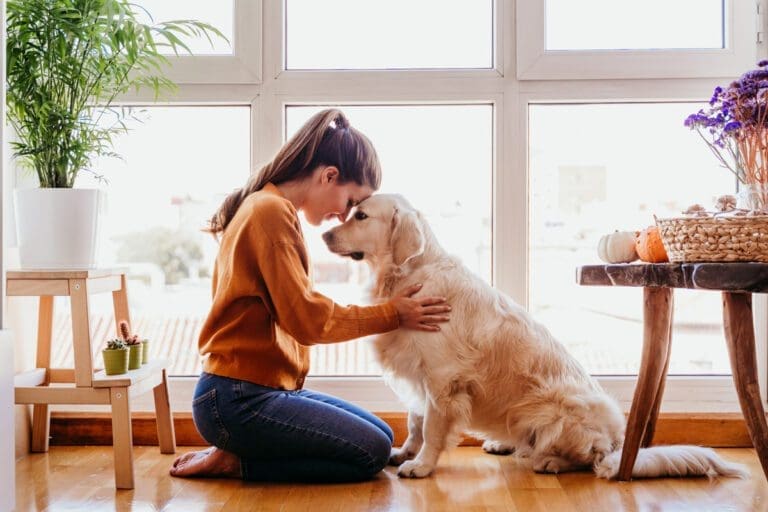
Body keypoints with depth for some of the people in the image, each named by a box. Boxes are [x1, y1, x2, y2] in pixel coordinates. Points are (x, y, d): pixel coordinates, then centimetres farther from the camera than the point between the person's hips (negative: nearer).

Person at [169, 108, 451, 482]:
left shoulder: (266, 207, 15)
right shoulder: (273, 212, -16)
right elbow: (306, 318, -18)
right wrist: (392, 314, -9)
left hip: (267, 388, 10)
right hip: (239, 400, -10)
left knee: (381, 436, 11)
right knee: (371, 453, -11)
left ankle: (237, 454, 8)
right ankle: (236, 462, -3)